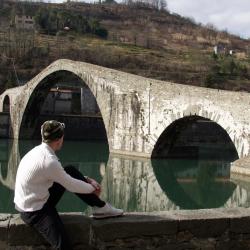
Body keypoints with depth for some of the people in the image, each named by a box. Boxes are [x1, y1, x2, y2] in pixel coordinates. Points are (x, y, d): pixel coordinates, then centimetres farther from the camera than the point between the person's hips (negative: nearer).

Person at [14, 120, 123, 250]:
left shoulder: (39, 150, 2)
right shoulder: (49, 161, -27)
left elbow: (64, 175, 16)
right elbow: (71, 186, -16)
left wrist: (87, 180, 9)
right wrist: (93, 189, 3)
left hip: (39, 199, 10)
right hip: (34, 212, -10)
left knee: (71, 171, 5)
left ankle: (100, 207, 9)